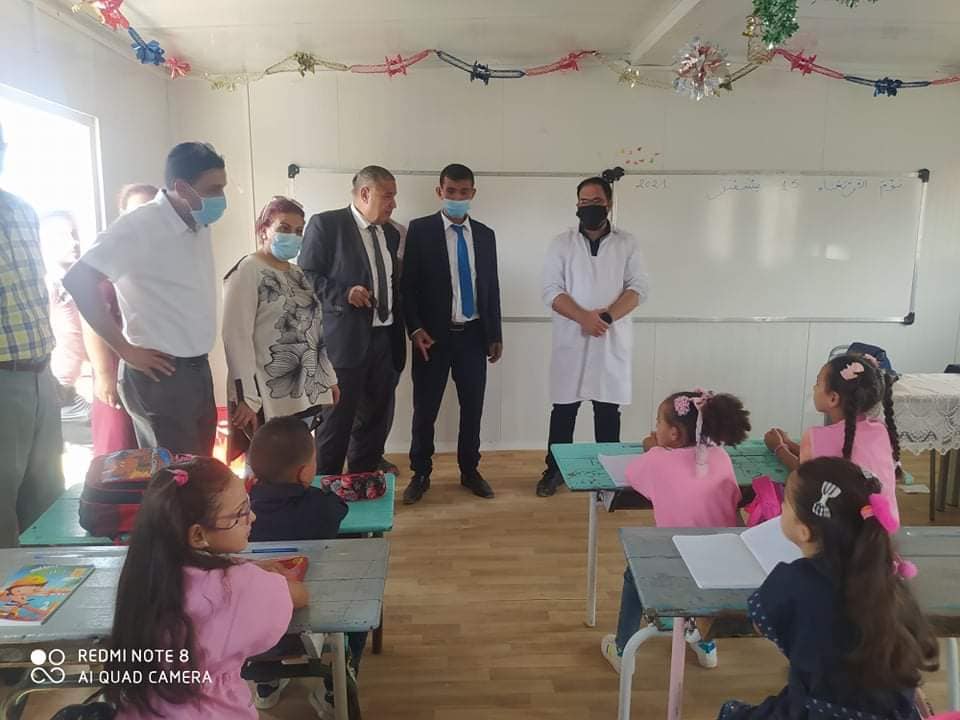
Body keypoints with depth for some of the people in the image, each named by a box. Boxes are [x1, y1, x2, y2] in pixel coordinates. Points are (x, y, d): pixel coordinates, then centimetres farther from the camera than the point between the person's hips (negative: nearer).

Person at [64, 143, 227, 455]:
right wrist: (126, 350, -17)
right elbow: (78, 280, -19)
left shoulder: (199, 224, 8)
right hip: (160, 373, -7)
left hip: (198, 368, 7)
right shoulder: (140, 225, -14)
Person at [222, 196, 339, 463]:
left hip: (304, 393, 7)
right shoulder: (247, 271, -8)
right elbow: (236, 337, -16)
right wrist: (246, 398, -21)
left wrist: (329, 377, 16)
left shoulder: (296, 273, 16)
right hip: (268, 398, -7)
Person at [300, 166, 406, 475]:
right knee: (337, 421, 3)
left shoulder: (391, 234, 15)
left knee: (376, 419, 12)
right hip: (344, 340, -6)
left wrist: (400, 334, 16)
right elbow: (306, 276, -8)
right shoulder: (325, 224, -5)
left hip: (385, 340, 7)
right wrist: (344, 293, -22)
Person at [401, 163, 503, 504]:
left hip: (473, 335, 3)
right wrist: (415, 329, -14)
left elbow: (492, 287, 12)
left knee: (472, 407, 10)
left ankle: (469, 471, 27)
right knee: (425, 409, 5)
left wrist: (496, 334, 10)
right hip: (433, 335, -3)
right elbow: (408, 284, -4)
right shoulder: (420, 229, -3)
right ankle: (421, 474, 22)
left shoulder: (485, 234, 9)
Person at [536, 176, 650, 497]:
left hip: (613, 340, 0)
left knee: (608, 410, 7)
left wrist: (606, 316, -17)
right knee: (563, 409, 7)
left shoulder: (627, 243, 5)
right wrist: (584, 317, -19)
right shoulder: (562, 243, 3)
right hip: (571, 339, 0)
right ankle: (555, 469, 20)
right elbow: (551, 290, -5)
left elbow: (639, 288, -2)